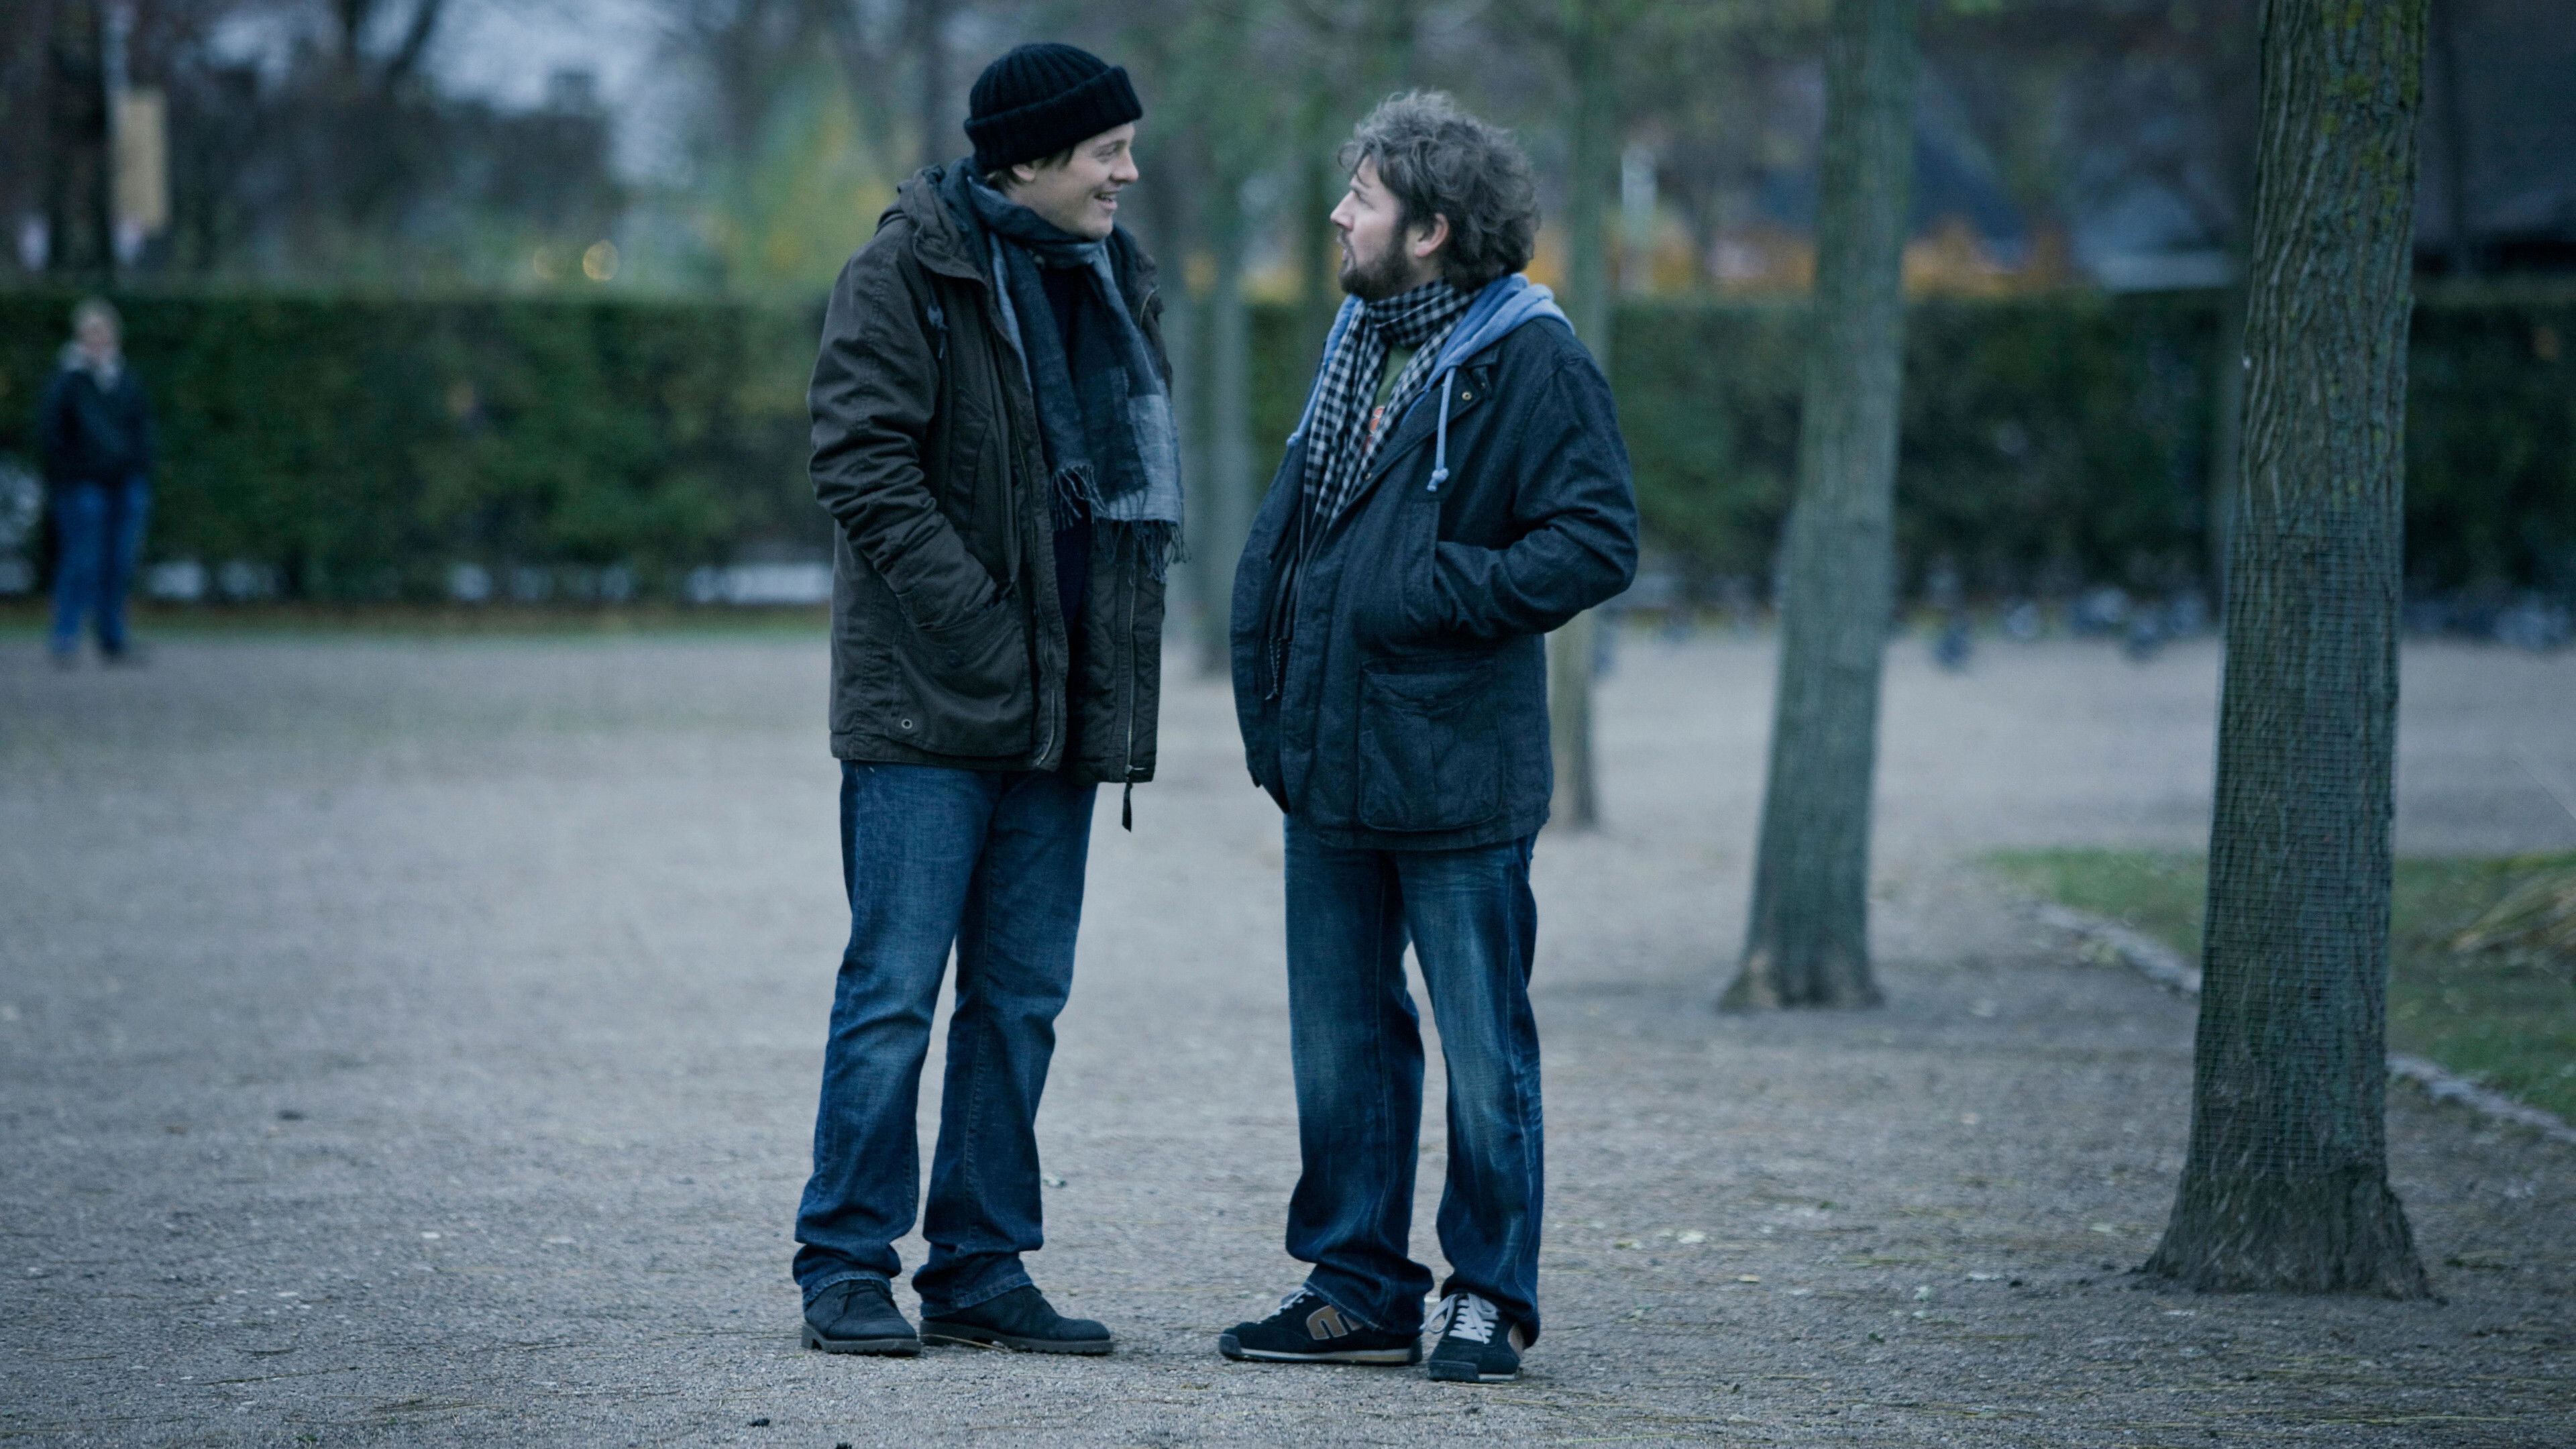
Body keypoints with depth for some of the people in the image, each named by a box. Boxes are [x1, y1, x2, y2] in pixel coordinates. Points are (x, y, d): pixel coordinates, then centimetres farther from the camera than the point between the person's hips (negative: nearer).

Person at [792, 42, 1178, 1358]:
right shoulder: (909, 270, -7)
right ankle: (847, 1267, 2)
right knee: (895, 988, -5)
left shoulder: (1109, 277, 15)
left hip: (1062, 705, 7)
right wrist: (974, 621, -19)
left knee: (1022, 999, 8)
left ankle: (981, 1267, 14)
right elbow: (862, 459, -14)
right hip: (927, 702, -7)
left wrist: (1116, 643, 9)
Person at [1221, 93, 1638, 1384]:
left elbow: (1597, 544, -15)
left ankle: (1489, 1298, 11)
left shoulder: (1530, 362, -10)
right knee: (1338, 1045, 12)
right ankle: (1360, 1289, 20)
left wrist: (1438, 593, -18)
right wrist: (1268, 700, 13)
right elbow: (1288, 528, 22)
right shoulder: (1355, 342, 15)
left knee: (1483, 1055, 1)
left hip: (1457, 782, -8)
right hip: (1330, 769, 8)